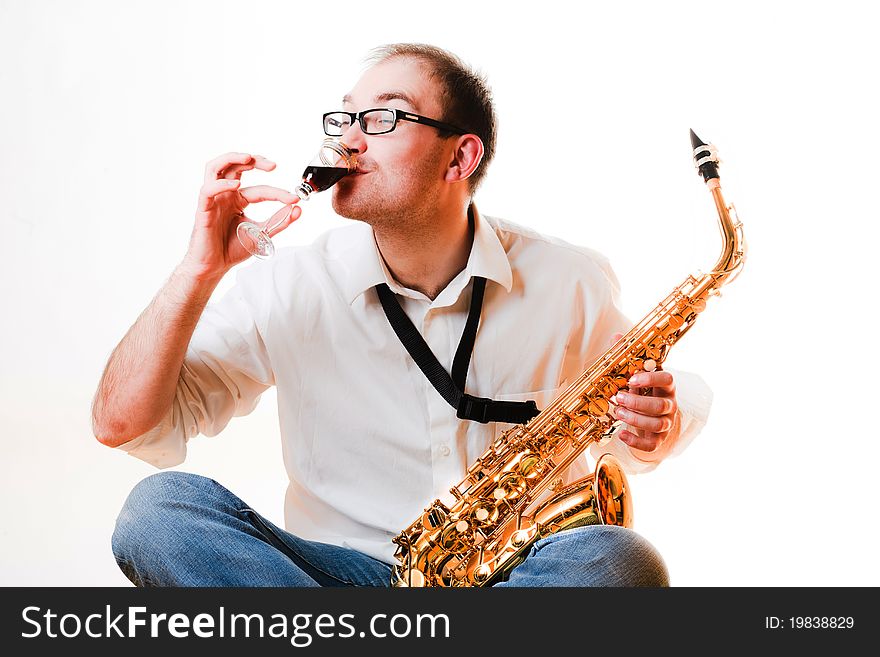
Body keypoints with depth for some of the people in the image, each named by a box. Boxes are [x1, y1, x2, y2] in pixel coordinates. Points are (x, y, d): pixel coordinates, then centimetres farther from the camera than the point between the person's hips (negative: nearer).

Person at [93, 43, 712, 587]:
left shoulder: (569, 282, -1)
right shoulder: (291, 286, -3)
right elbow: (122, 423, -7)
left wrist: (654, 429, -10)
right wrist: (201, 270, -19)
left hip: (521, 570, 0)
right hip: (348, 569, 1)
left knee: (623, 562, -33)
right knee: (159, 507, -24)